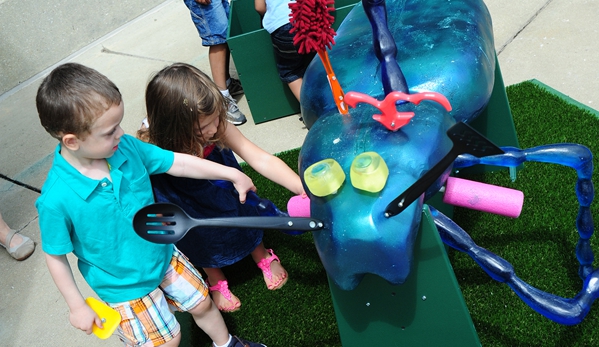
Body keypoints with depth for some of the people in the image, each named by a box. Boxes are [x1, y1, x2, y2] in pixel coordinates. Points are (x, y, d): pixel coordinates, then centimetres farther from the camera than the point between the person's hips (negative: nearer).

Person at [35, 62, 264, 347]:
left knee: (201, 301, 22)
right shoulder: (56, 199, -31)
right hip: (124, 285, -5)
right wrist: (77, 307, -8)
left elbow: (178, 163, -8)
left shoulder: (126, 147, -18)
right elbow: (55, 256, -17)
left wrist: (233, 174, -2)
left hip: (162, 254, 5)